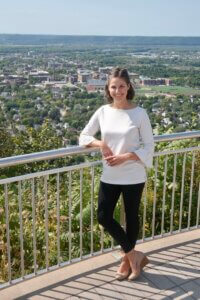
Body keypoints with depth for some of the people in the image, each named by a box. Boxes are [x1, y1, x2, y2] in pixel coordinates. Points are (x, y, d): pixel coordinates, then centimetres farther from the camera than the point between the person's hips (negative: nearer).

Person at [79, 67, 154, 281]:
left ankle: (127, 259, 33)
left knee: (131, 217, 10)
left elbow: (149, 146, -7)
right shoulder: (103, 112, 0)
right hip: (109, 176, 4)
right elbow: (83, 137, 6)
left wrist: (125, 156, -19)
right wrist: (101, 144, -13)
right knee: (103, 216, 2)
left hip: (133, 176, -4)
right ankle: (134, 256, 20)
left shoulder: (139, 113, -9)